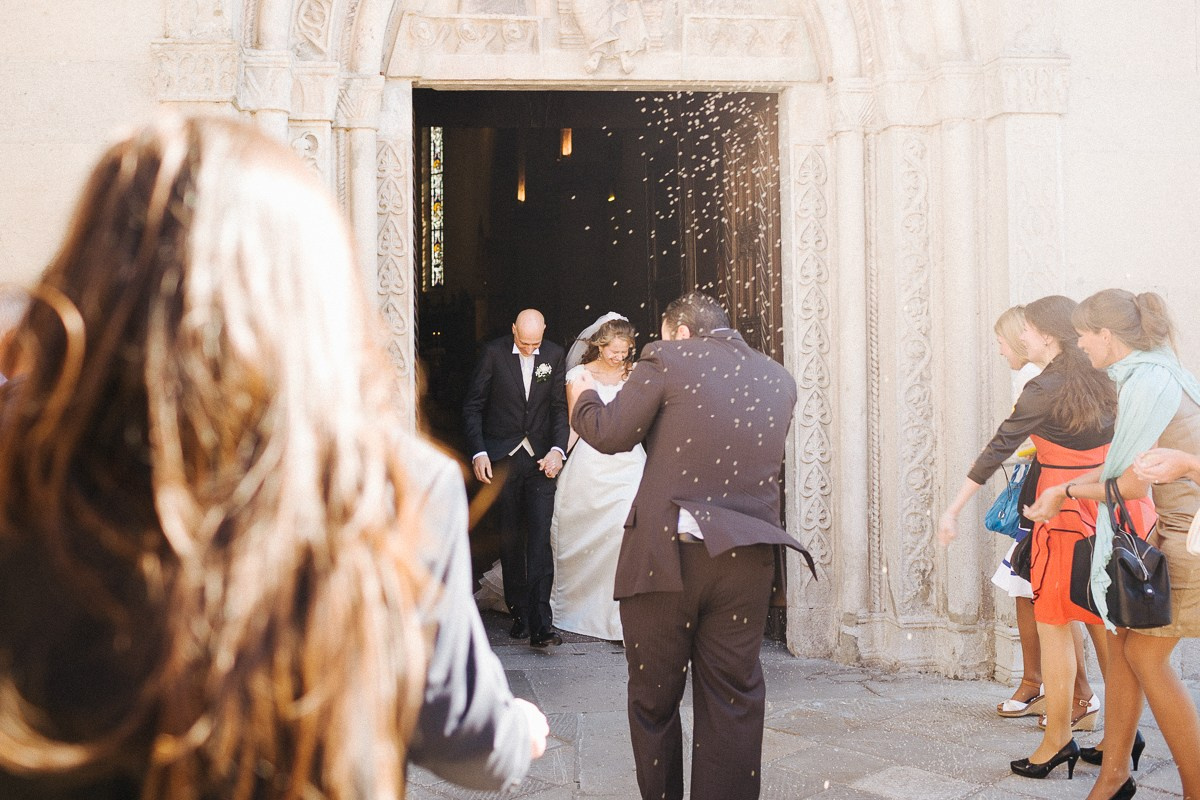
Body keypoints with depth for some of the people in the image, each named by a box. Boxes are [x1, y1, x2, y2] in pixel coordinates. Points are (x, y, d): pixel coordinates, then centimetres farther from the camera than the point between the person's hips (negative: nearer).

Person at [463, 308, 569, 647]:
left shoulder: (553, 355, 3)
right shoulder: (493, 353, -4)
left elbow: (559, 408, 7)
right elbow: (473, 406, 0)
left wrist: (557, 449, -7)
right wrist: (478, 452, -9)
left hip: (540, 458, 1)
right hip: (502, 459, -1)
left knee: (540, 539, -8)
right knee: (510, 540, 5)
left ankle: (541, 624, -10)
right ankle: (519, 613, 15)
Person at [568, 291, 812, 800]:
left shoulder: (670, 359, -5)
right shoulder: (779, 380, 10)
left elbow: (609, 434, -8)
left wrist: (584, 398, 13)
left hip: (667, 555, -4)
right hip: (747, 562, 4)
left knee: (654, 700, 13)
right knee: (732, 705, 10)